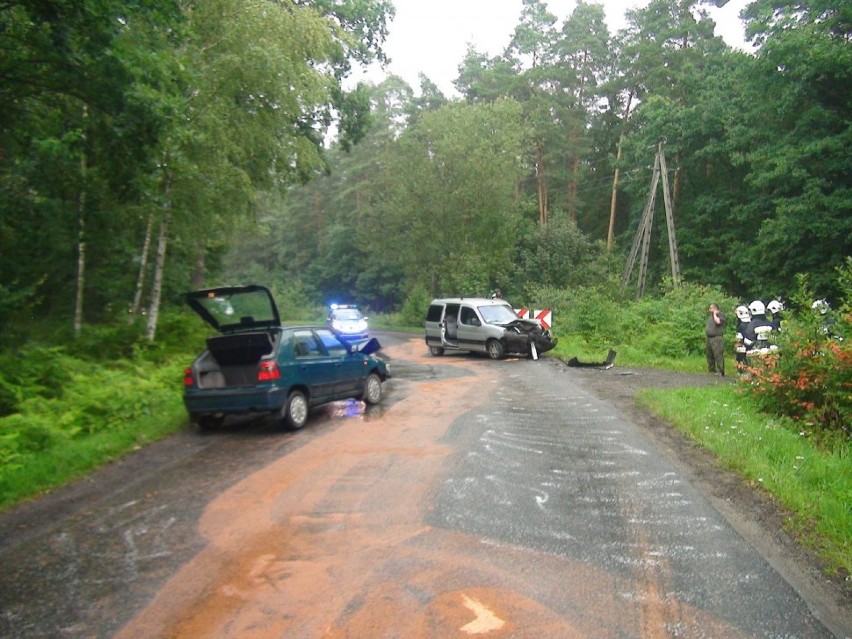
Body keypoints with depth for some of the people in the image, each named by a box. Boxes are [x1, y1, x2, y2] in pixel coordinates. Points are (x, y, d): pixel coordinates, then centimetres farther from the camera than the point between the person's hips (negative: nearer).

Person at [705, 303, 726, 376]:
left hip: (717, 338, -8)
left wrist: (714, 314, -11)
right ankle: (711, 370, 21)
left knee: (718, 355, -11)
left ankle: (720, 371, -9)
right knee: (710, 356, 12)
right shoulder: (710, 316, 20)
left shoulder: (721, 315, -4)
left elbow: (718, 321, -24)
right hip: (709, 338, 8)